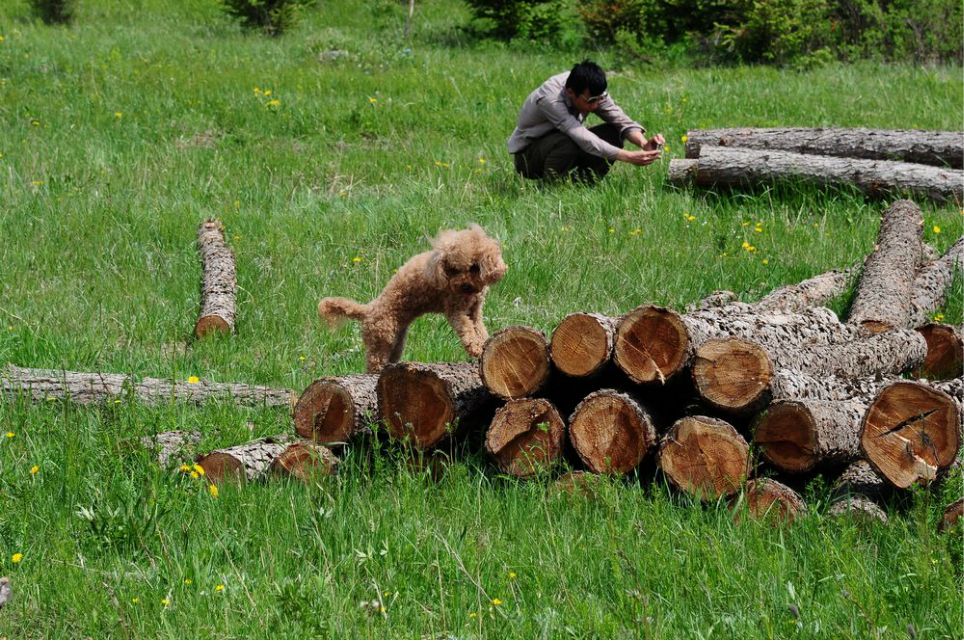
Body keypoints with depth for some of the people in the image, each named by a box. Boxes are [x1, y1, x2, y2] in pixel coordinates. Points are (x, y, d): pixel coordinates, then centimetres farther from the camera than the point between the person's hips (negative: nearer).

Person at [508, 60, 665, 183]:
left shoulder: (592, 92, -16)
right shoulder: (549, 98, -37)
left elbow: (621, 121, -12)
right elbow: (585, 139, -42)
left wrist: (644, 144, -33)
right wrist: (628, 157, -46)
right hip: (528, 156, -7)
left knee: (613, 132, -13)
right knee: (567, 144, -38)